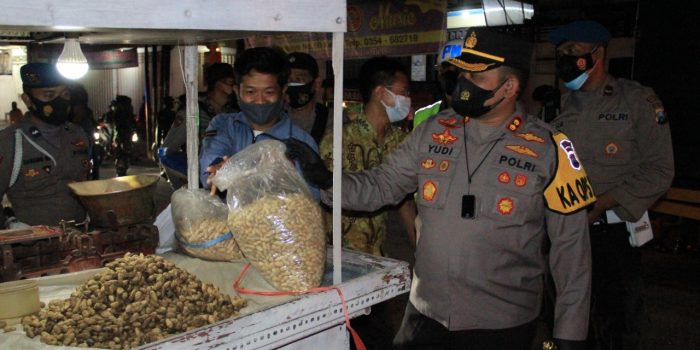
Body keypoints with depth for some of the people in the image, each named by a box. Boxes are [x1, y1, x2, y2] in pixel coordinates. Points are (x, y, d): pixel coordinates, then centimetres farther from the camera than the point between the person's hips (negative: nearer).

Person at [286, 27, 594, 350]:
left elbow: (571, 246, -5)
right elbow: (381, 186, 3)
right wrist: (324, 179, -14)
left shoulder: (548, 149, -8)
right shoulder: (432, 133, 1)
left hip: (501, 324, -2)